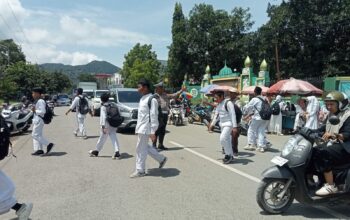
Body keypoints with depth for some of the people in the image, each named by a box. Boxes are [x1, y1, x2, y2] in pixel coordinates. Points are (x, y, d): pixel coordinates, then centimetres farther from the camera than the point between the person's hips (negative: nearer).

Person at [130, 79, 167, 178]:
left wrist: (152, 132, -20)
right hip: (141, 128, 9)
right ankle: (161, 159, 30)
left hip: (145, 128, -9)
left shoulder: (151, 99, -16)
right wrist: (137, 127, 20)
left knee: (140, 149, -2)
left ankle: (140, 170, 11)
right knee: (145, 147, 16)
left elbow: (153, 116, -19)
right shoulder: (142, 99, 13)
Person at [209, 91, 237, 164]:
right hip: (222, 124, 9)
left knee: (223, 138, -18)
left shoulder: (228, 103, -16)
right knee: (226, 140, 12)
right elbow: (216, 115, 20)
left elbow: (233, 115, -19)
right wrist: (212, 124, 21)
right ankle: (229, 156, 23)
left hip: (228, 124, -8)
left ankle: (229, 155, -4)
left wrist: (234, 126, -24)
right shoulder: (219, 105, 10)